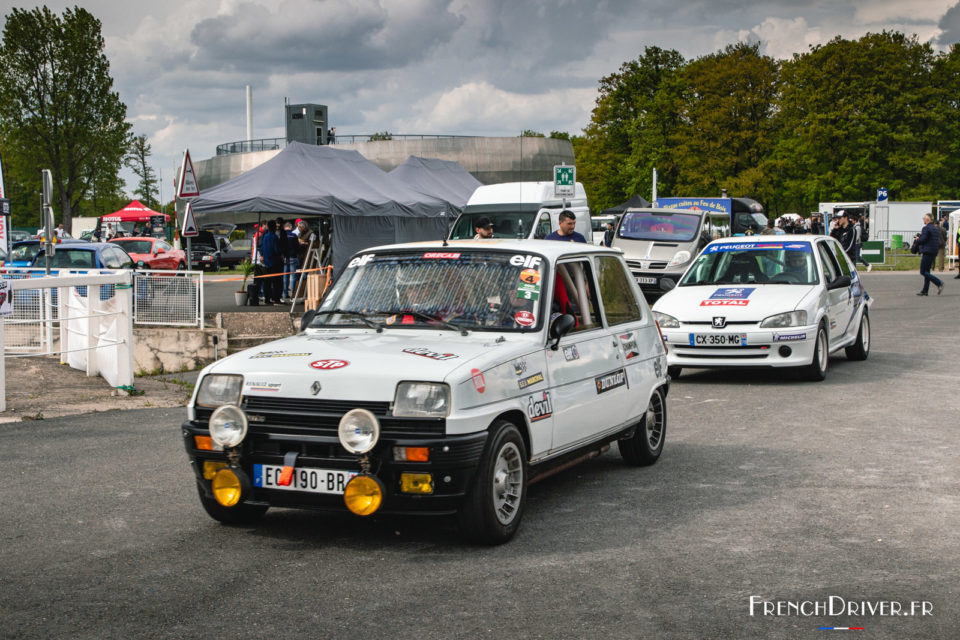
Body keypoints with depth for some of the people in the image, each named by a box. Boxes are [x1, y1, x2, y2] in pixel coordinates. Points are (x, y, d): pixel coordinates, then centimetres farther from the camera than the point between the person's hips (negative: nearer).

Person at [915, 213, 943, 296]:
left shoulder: (926, 228, -12)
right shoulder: (935, 229, 15)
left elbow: (922, 240, -20)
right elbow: (938, 242, 19)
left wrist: (917, 239, 3)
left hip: (927, 252, -9)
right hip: (934, 252, 9)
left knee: (923, 272, -7)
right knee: (927, 271, 13)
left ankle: (939, 283, -17)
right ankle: (925, 291, 13)